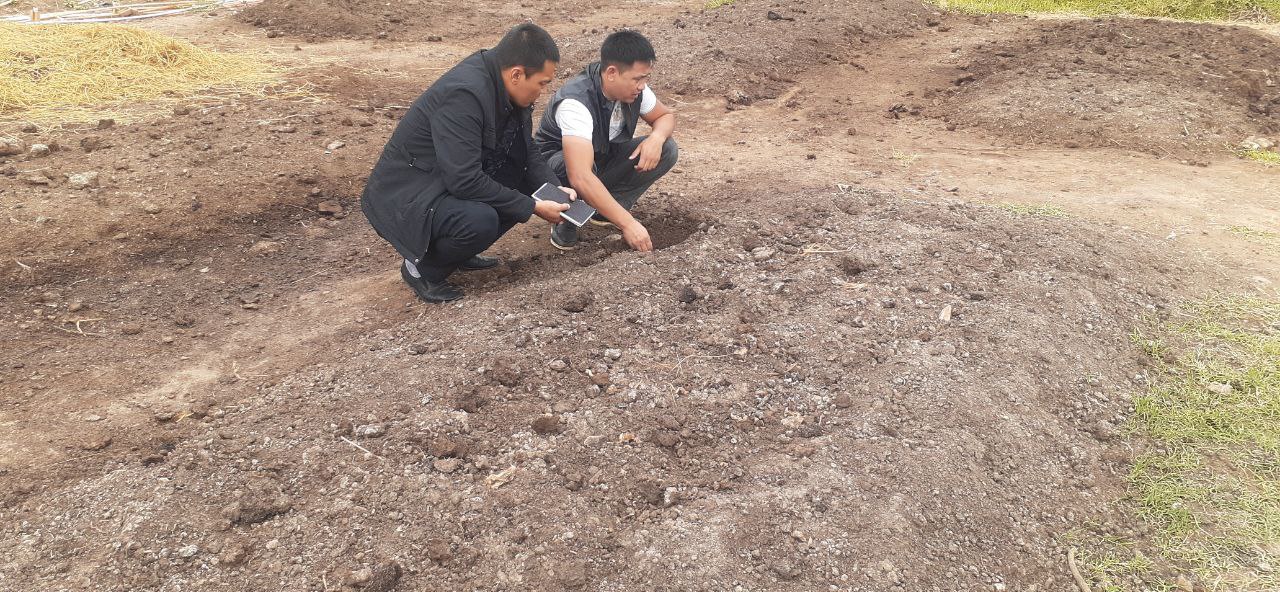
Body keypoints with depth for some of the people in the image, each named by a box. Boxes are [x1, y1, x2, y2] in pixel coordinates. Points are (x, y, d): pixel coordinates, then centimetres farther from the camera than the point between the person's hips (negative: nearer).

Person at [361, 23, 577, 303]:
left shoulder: (505, 88, -4)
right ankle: (422, 268, -3)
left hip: (454, 180, 9)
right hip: (405, 195, -9)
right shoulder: (463, 94, -30)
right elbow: (465, 181, -31)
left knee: (528, 185, -1)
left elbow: (526, 152, 9)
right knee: (480, 220, -33)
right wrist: (533, 207, -24)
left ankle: (458, 254, 12)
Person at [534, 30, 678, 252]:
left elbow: (665, 116, 5)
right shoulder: (576, 102, -37)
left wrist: (657, 137, -22)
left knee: (667, 150, -14)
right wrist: (628, 223, -49)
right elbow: (580, 177, -47)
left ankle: (605, 211, -1)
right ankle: (566, 224, -11)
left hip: (604, 156, 7)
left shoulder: (634, 88, -15)